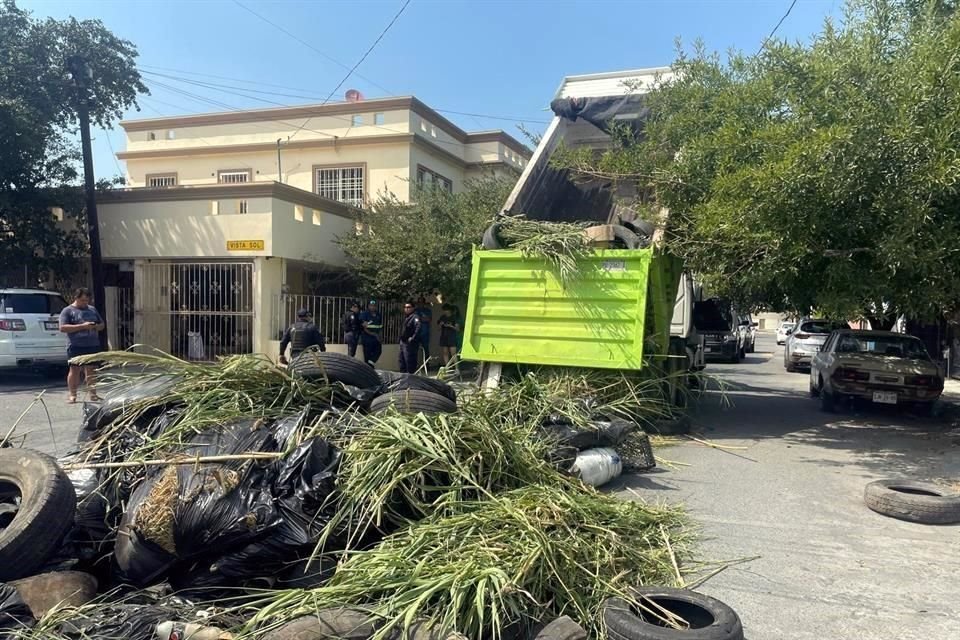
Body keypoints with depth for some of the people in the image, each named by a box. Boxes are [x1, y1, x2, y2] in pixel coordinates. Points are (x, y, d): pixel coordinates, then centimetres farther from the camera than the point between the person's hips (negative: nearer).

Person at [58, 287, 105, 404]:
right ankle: (72, 394, 4)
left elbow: (102, 324, 23)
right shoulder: (68, 311, 2)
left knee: (91, 370, 5)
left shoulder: (92, 309, 18)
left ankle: (92, 393, 9)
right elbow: (62, 328, -9)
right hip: (76, 346, -4)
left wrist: (96, 327, -2)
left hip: (93, 346, 4)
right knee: (75, 370, -2)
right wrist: (82, 326, -17)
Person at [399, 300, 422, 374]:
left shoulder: (415, 317, -14)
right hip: (403, 343, 10)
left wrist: (413, 338, -30)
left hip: (410, 344, -10)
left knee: (410, 362, -8)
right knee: (402, 363, 17)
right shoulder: (406, 317, 16)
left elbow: (418, 327, -31)